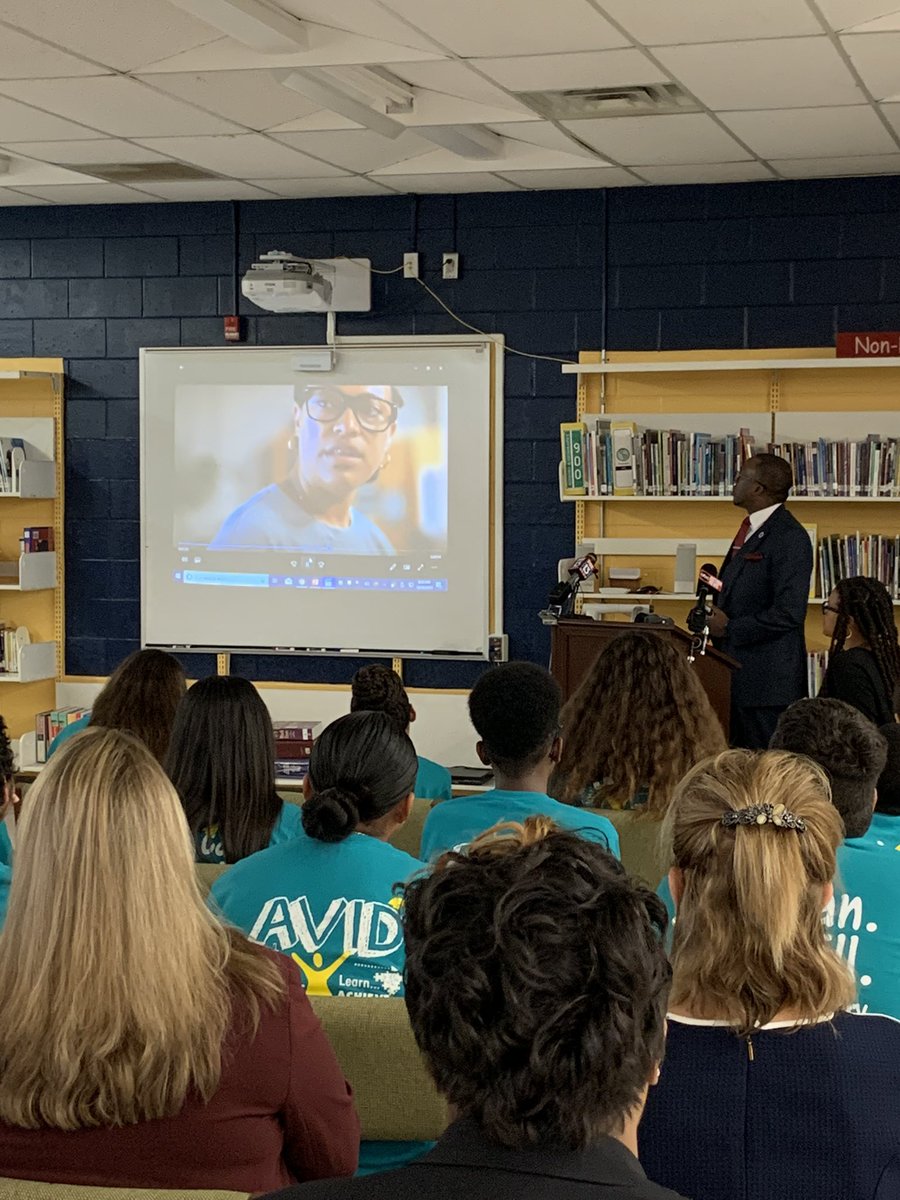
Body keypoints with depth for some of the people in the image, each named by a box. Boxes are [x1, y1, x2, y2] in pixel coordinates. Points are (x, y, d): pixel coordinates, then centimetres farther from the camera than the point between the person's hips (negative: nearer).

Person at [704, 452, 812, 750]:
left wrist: (729, 628, -15)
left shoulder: (789, 537, -15)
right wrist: (715, 617, 5)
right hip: (740, 672, 10)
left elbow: (788, 613, -22)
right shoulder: (751, 530, 16)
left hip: (768, 678, -10)